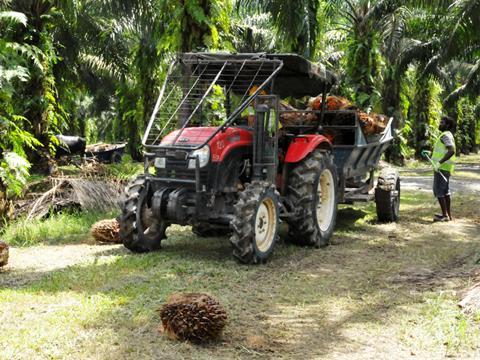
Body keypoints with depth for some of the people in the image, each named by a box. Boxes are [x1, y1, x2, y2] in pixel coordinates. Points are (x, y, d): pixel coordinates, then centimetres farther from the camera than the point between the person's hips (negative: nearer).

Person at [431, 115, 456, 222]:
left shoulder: (446, 135, -14)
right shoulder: (446, 135, 18)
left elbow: (451, 151, -27)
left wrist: (439, 162, -30)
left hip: (442, 167, -10)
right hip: (444, 168, 10)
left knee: (438, 190, -8)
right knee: (445, 191, 14)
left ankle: (445, 215, -6)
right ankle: (448, 214, 20)